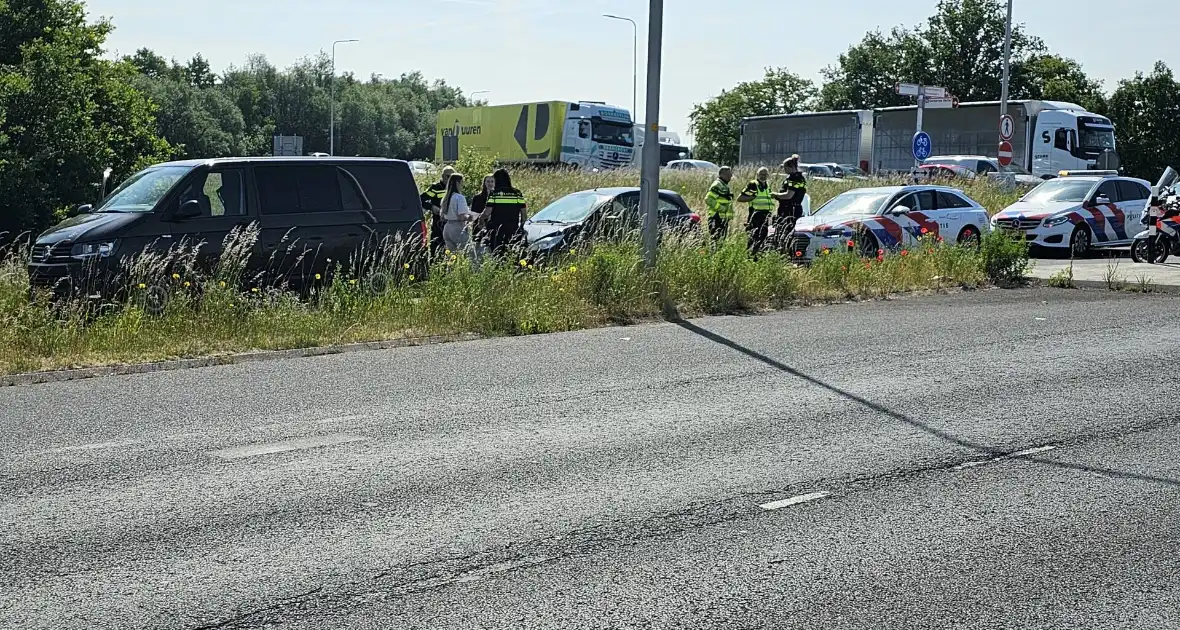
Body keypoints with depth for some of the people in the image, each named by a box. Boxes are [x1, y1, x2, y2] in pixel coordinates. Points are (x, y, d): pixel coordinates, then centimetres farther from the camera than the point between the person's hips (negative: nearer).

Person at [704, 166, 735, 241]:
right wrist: (722, 209, -23)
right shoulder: (717, 185, -15)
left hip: (723, 219, 10)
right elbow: (708, 199, -26)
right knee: (716, 239, -12)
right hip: (717, 219, -10)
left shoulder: (724, 185, 18)